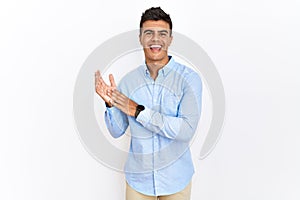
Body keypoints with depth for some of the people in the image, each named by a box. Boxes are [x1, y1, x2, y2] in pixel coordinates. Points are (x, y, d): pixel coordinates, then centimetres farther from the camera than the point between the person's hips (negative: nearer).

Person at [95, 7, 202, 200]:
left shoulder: (189, 78, -13)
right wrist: (111, 104, -17)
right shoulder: (128, 80, -4)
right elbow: (117, 131, 2)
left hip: (176, 179, -2)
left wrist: (137, 111, -23)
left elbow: (187, 130, -23)